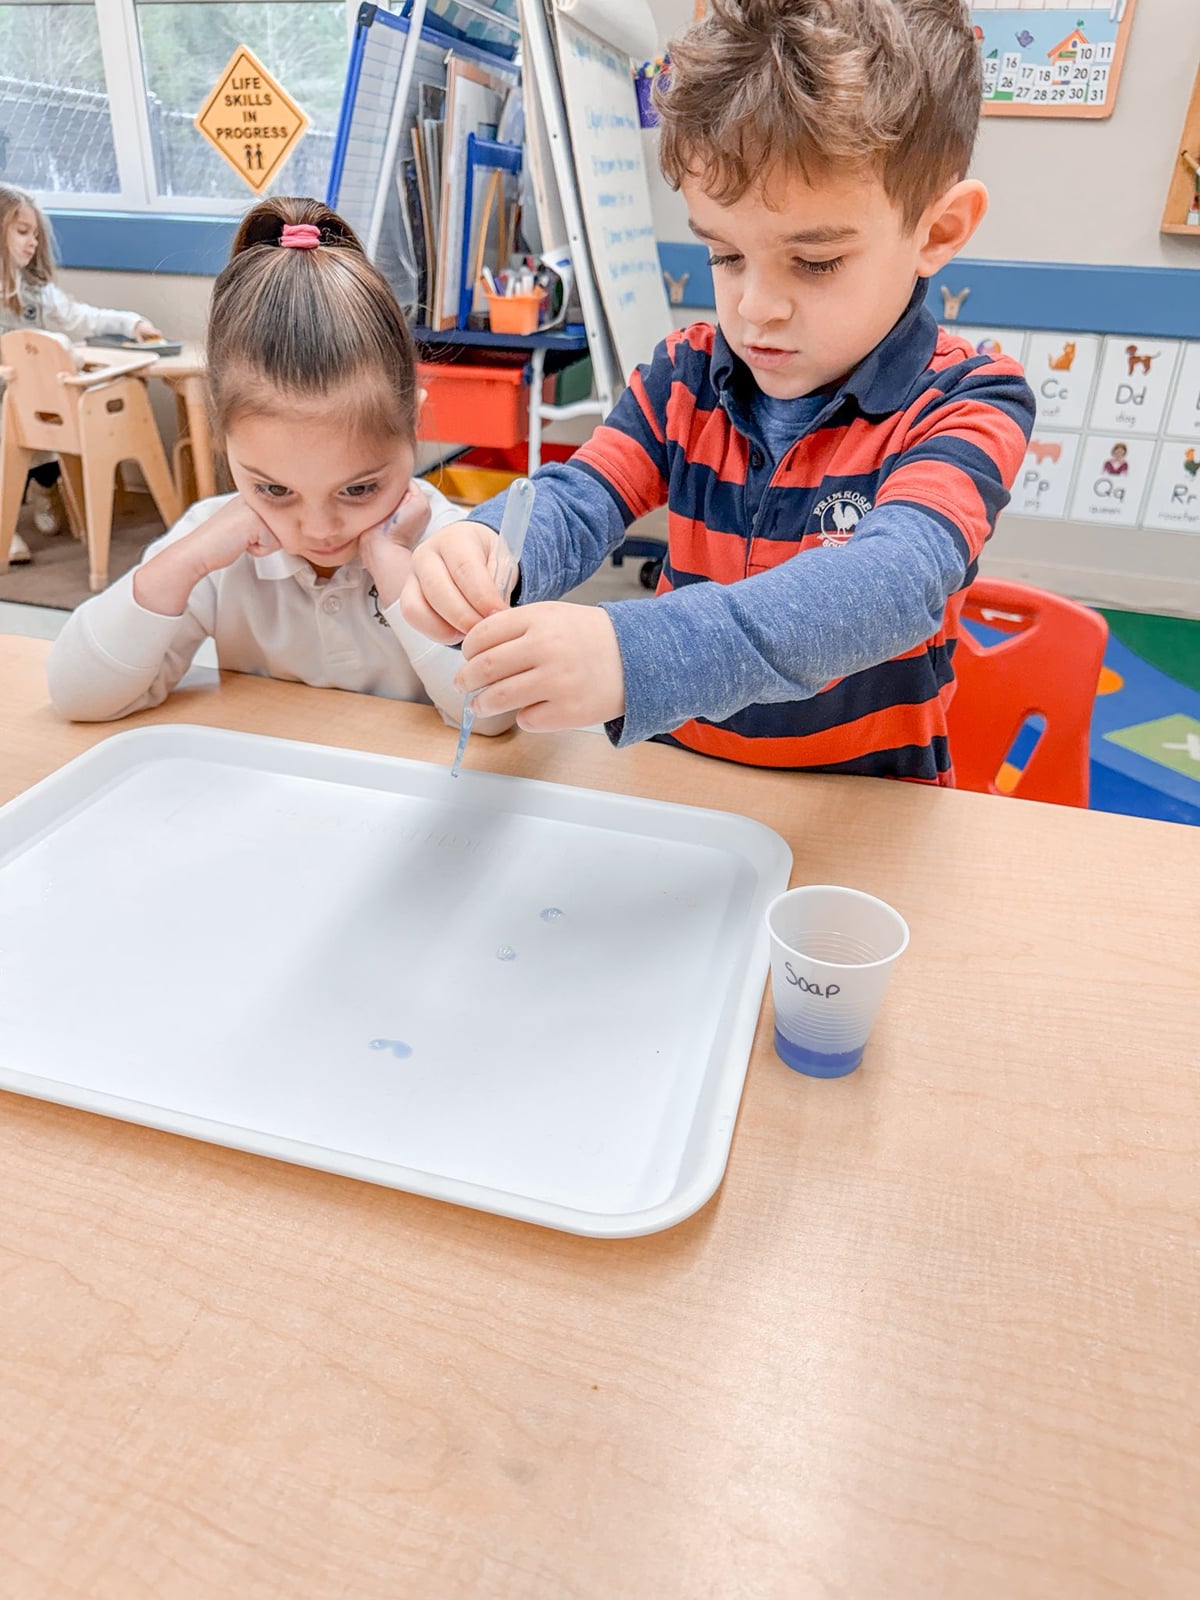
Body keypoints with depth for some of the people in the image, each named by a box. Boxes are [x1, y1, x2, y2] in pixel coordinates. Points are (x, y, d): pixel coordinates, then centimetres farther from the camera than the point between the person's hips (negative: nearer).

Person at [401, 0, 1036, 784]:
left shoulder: (967, 405, -11)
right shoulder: (685, 375, 4)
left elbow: (895, 580, -28)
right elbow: (577, 501, -6)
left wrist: (635, 655, -42)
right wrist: (483, 551, -31)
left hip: (860, 805, -3)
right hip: (671, 770, 4)